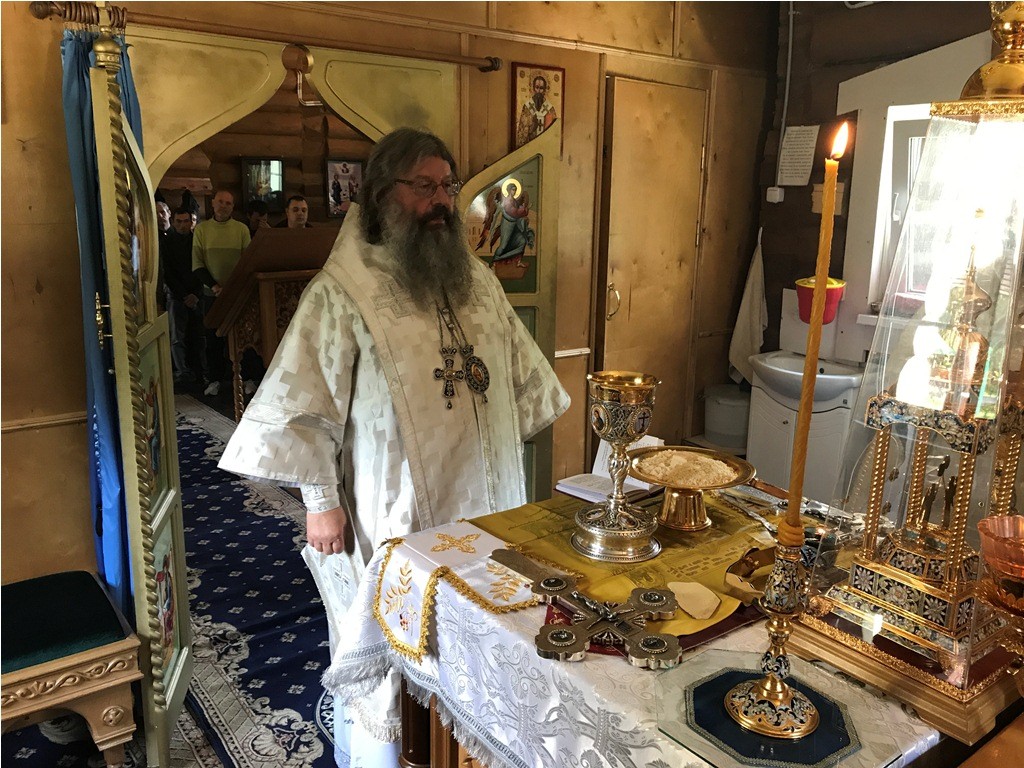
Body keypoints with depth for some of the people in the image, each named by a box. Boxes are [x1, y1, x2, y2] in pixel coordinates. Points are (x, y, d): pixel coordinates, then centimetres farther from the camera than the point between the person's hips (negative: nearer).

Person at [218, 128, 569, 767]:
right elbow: (304, 404, -12)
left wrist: (509, 451, 15)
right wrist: (321, 501, -12)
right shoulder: (343, 292, -13)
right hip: (390, 516, -5)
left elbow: (520, 373, 14)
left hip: (480, 503, 6)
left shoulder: (478, 279, 5)